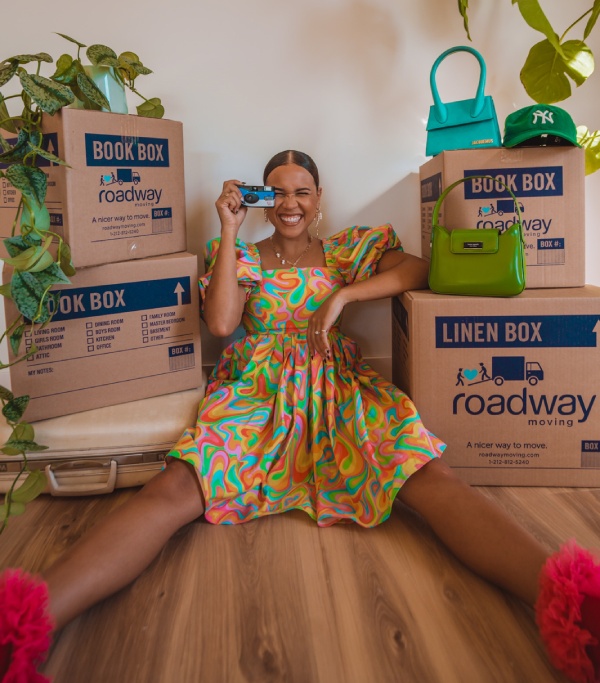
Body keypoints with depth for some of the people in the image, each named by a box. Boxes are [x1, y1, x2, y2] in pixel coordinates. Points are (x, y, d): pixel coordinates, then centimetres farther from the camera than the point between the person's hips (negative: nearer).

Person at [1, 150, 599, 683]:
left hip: (337, 386, 1)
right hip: (254, 390, 0)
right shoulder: (240, 255, 20)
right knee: (175, 489, -29)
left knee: (430, 476, -29)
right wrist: (230, 229, 5)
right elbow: (220, 323, 0)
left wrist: (343, 294, -6)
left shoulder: (346, 249, 22)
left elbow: (417, 269, 6)